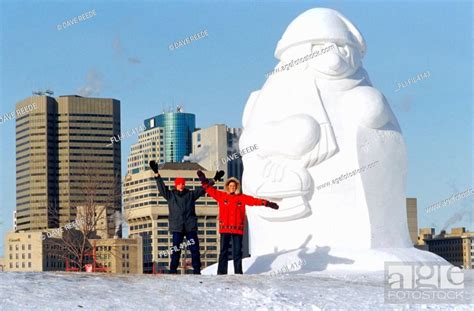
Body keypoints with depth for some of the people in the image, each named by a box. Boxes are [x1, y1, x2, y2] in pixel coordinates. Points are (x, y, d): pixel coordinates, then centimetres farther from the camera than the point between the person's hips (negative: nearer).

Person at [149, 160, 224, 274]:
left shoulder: (191, 195, 13)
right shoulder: (170, 195, 9)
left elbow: (202, 189, 13)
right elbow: (161, 187, 1)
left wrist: (214, 179, 9)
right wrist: (156, 174, -8)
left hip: (190, 226, 2)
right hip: (177, 227, -2)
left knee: (195, 249, 0)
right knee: (176, 250, -4)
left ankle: (197, 270, 4)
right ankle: (173, 271, 0)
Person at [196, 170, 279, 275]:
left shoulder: (242, 198, 7)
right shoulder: (221, 196, 7)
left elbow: (254, 200, 4)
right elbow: (211, 190, 8)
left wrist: (267, 203, -1)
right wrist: (204, 181, -1)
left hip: (237, 229, 0)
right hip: (225, 228, 0)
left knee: (237, 251, 4)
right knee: (223, 251, 1)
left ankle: (238, 272, 8)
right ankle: (221, 272, 2)